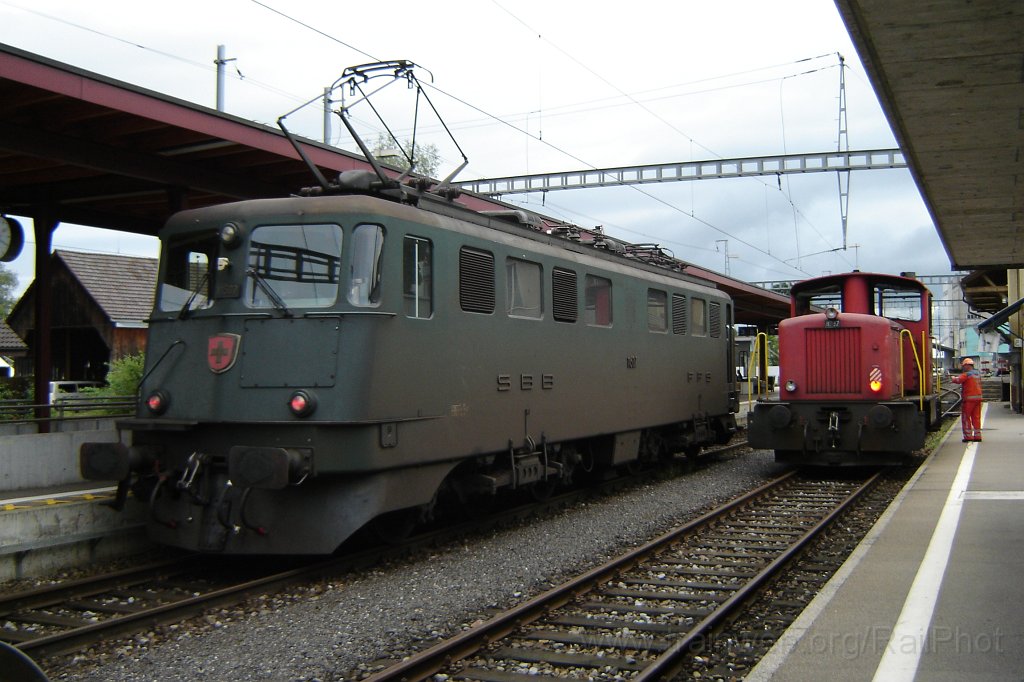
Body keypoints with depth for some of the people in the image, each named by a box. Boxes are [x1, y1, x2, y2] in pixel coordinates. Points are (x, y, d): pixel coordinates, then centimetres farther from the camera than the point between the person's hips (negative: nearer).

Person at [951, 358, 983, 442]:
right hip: (978, 397, 7)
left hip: (969, 398, -7)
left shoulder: (967, 374, -12)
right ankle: (977, 436, 12)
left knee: (966, 417, 1)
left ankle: (968, 436, -1)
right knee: (976, 417, 11)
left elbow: (958, 380, -23)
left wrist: (953, 378, -1)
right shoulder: (978, 374, 13)